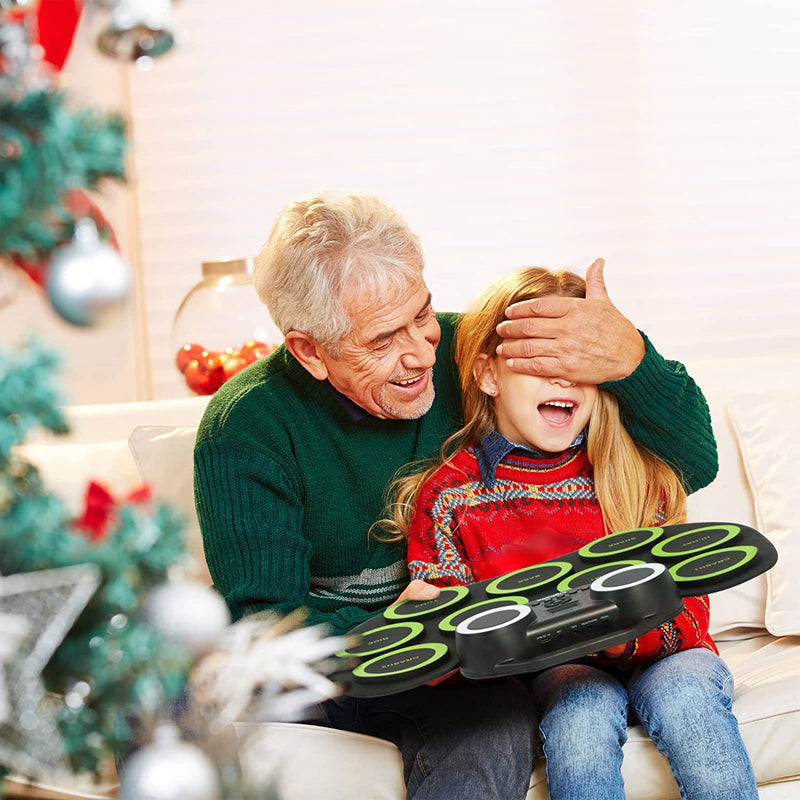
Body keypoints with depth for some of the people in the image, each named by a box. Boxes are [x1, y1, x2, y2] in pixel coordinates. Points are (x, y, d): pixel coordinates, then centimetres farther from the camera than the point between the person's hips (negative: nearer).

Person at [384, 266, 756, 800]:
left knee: (683, 692, -30)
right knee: (582, 707, -32)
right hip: (549, 670, -1)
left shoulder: (638, 473, -3)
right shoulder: (447, 495, -4)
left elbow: (686, 606, -6)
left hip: (654, 653, 1)